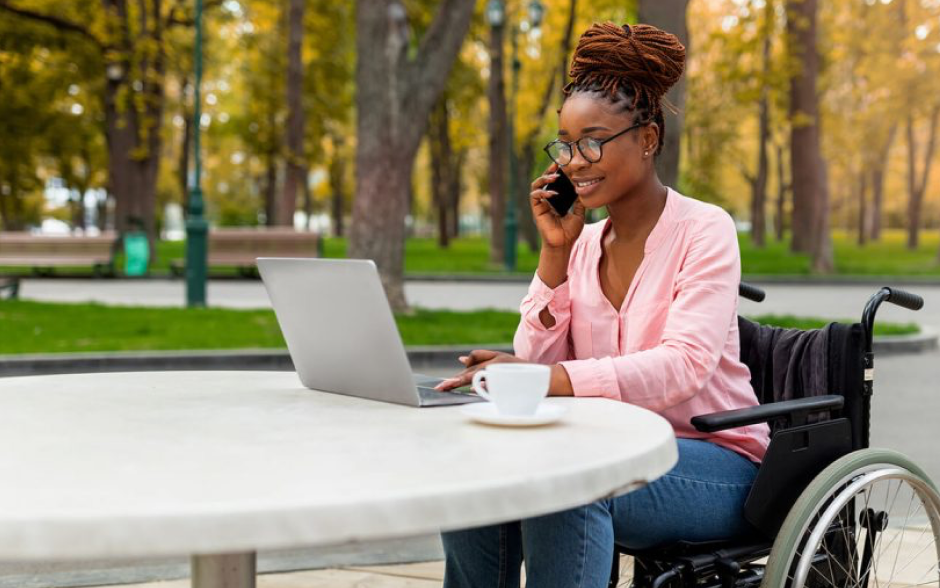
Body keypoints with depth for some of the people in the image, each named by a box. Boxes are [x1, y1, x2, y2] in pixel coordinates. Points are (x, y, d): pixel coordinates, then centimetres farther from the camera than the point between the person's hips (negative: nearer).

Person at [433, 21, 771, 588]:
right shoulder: (583, 242, 8)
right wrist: (555, 250, -8)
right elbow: (537, 362, 0)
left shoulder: (704, 231, -9)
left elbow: (682, 367, -25)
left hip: (711, 460, -5)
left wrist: (552, 381, -38)